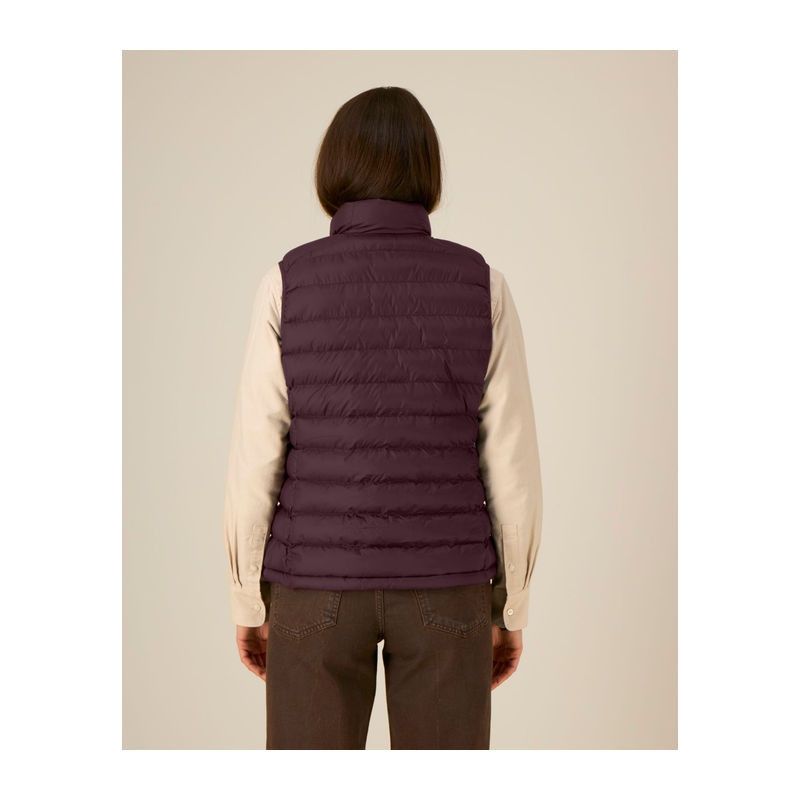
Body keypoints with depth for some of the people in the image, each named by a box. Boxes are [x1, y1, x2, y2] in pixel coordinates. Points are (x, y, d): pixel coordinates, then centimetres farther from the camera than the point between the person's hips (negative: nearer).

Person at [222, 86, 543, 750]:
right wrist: (513, 609, 7)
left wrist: (249, 602, 6)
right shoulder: (480, 284, -4)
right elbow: (513, 464, -4)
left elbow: (256, 461, -7)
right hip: (439, 585, 1)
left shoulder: (291, 282, -6)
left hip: (322, 581, 0)